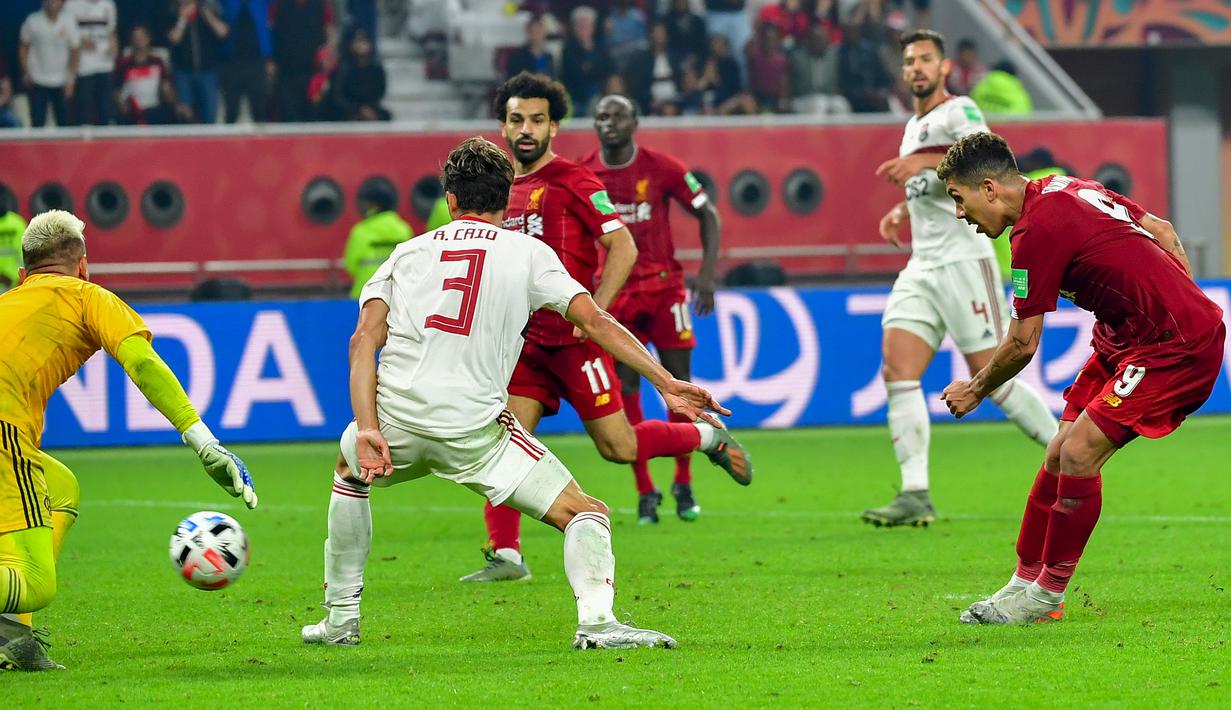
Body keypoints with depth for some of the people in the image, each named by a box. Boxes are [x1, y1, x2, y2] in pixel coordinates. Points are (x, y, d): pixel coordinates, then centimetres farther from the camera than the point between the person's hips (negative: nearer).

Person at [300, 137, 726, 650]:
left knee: (349, 470, 36)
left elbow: (364, 340, 4)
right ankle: (596, 620, -21)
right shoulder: (528, 253, 11)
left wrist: (367, 430, -3)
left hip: (395, 416, 3)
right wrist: (666, 383, 0)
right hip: (473, 429, -3)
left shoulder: (409, 252, 17)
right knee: (585, 514, 5)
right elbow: (595, 322, 0)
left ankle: (340, 617, 34)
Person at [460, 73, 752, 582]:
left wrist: (594, 311, -19)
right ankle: (505, 556, -8)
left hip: (573, 336, -6)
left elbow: (623, 249, -11)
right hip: (526, 340, 6)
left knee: (619, 446, -3)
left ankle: (707, 437, 22)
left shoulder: (574, 182, -7)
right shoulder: (503, 190, 14)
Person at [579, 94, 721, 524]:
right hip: (611, 292, 0)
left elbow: (707, 214, 2)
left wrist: (707, 274, -8)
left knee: (679, 382, 0)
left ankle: (684, 484, 14)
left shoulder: (661, 168, -5)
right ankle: (645, 492, 5)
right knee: (625, 389, -3)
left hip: (664, 285, 0)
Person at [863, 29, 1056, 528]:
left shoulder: (958, 111, -6)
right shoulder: (913, 127, 20)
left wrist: (923, 163, -30)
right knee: (898, 370, -9)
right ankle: (915, 496, -14)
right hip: (921, 267, 8)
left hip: (964, 260, -8)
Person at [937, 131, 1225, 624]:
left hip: (1175, 344, -10)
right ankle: (1028, 579, 13)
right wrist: (1179, 304, 22)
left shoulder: (1036, 231, -19)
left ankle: (1047, 592, -3)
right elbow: (1160, 229, 18)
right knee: (1061, 453, 7)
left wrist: (975, 391, 6)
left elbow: (1022, 345, -11)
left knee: (1079, 452, -14)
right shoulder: (1066, 189, 10)